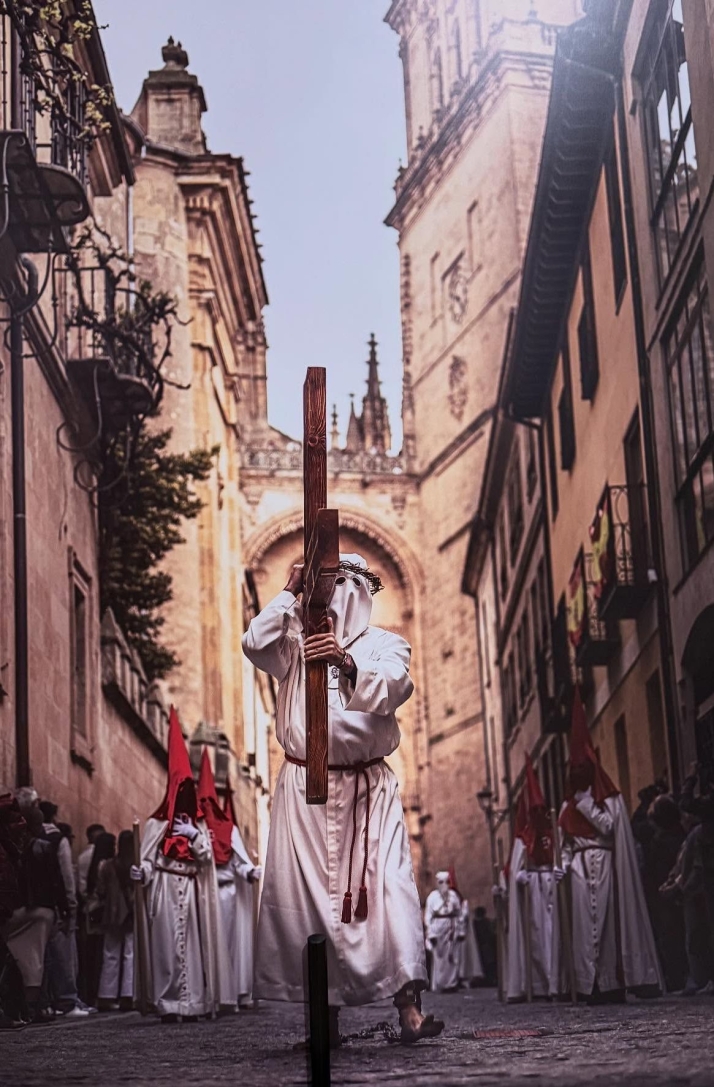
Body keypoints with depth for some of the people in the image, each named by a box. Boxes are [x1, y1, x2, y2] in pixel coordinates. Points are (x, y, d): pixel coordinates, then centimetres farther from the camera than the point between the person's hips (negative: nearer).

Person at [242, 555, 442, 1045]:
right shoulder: (297, 642, 12)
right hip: (305, 786, 2)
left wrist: (346, 661, -32)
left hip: (369, 788, -2)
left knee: (390, 885, -14)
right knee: (306, 892, -2)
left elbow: (391, 689, -14)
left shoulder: (385, 645, 7)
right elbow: (255, 643, -7)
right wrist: (290, 593, -1)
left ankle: (409, 1005, -19)